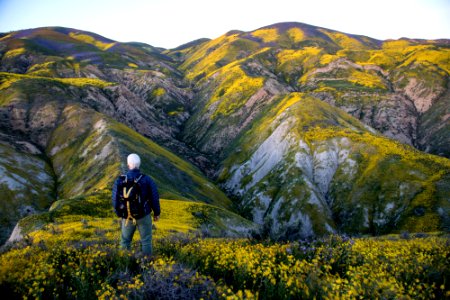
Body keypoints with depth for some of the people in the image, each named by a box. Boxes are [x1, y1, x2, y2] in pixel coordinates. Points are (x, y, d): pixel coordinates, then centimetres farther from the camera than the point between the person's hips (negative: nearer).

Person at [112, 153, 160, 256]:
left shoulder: (119, 181, -11)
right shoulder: (147, 180, -14)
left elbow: (115, 200, -4)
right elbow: (154, 198, -8)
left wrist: (119, 213, 14)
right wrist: (157, 213, 8)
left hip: (127, 217, 1)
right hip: (144, 216, -1)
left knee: (125, 241, 19)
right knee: (146, 241, 12)